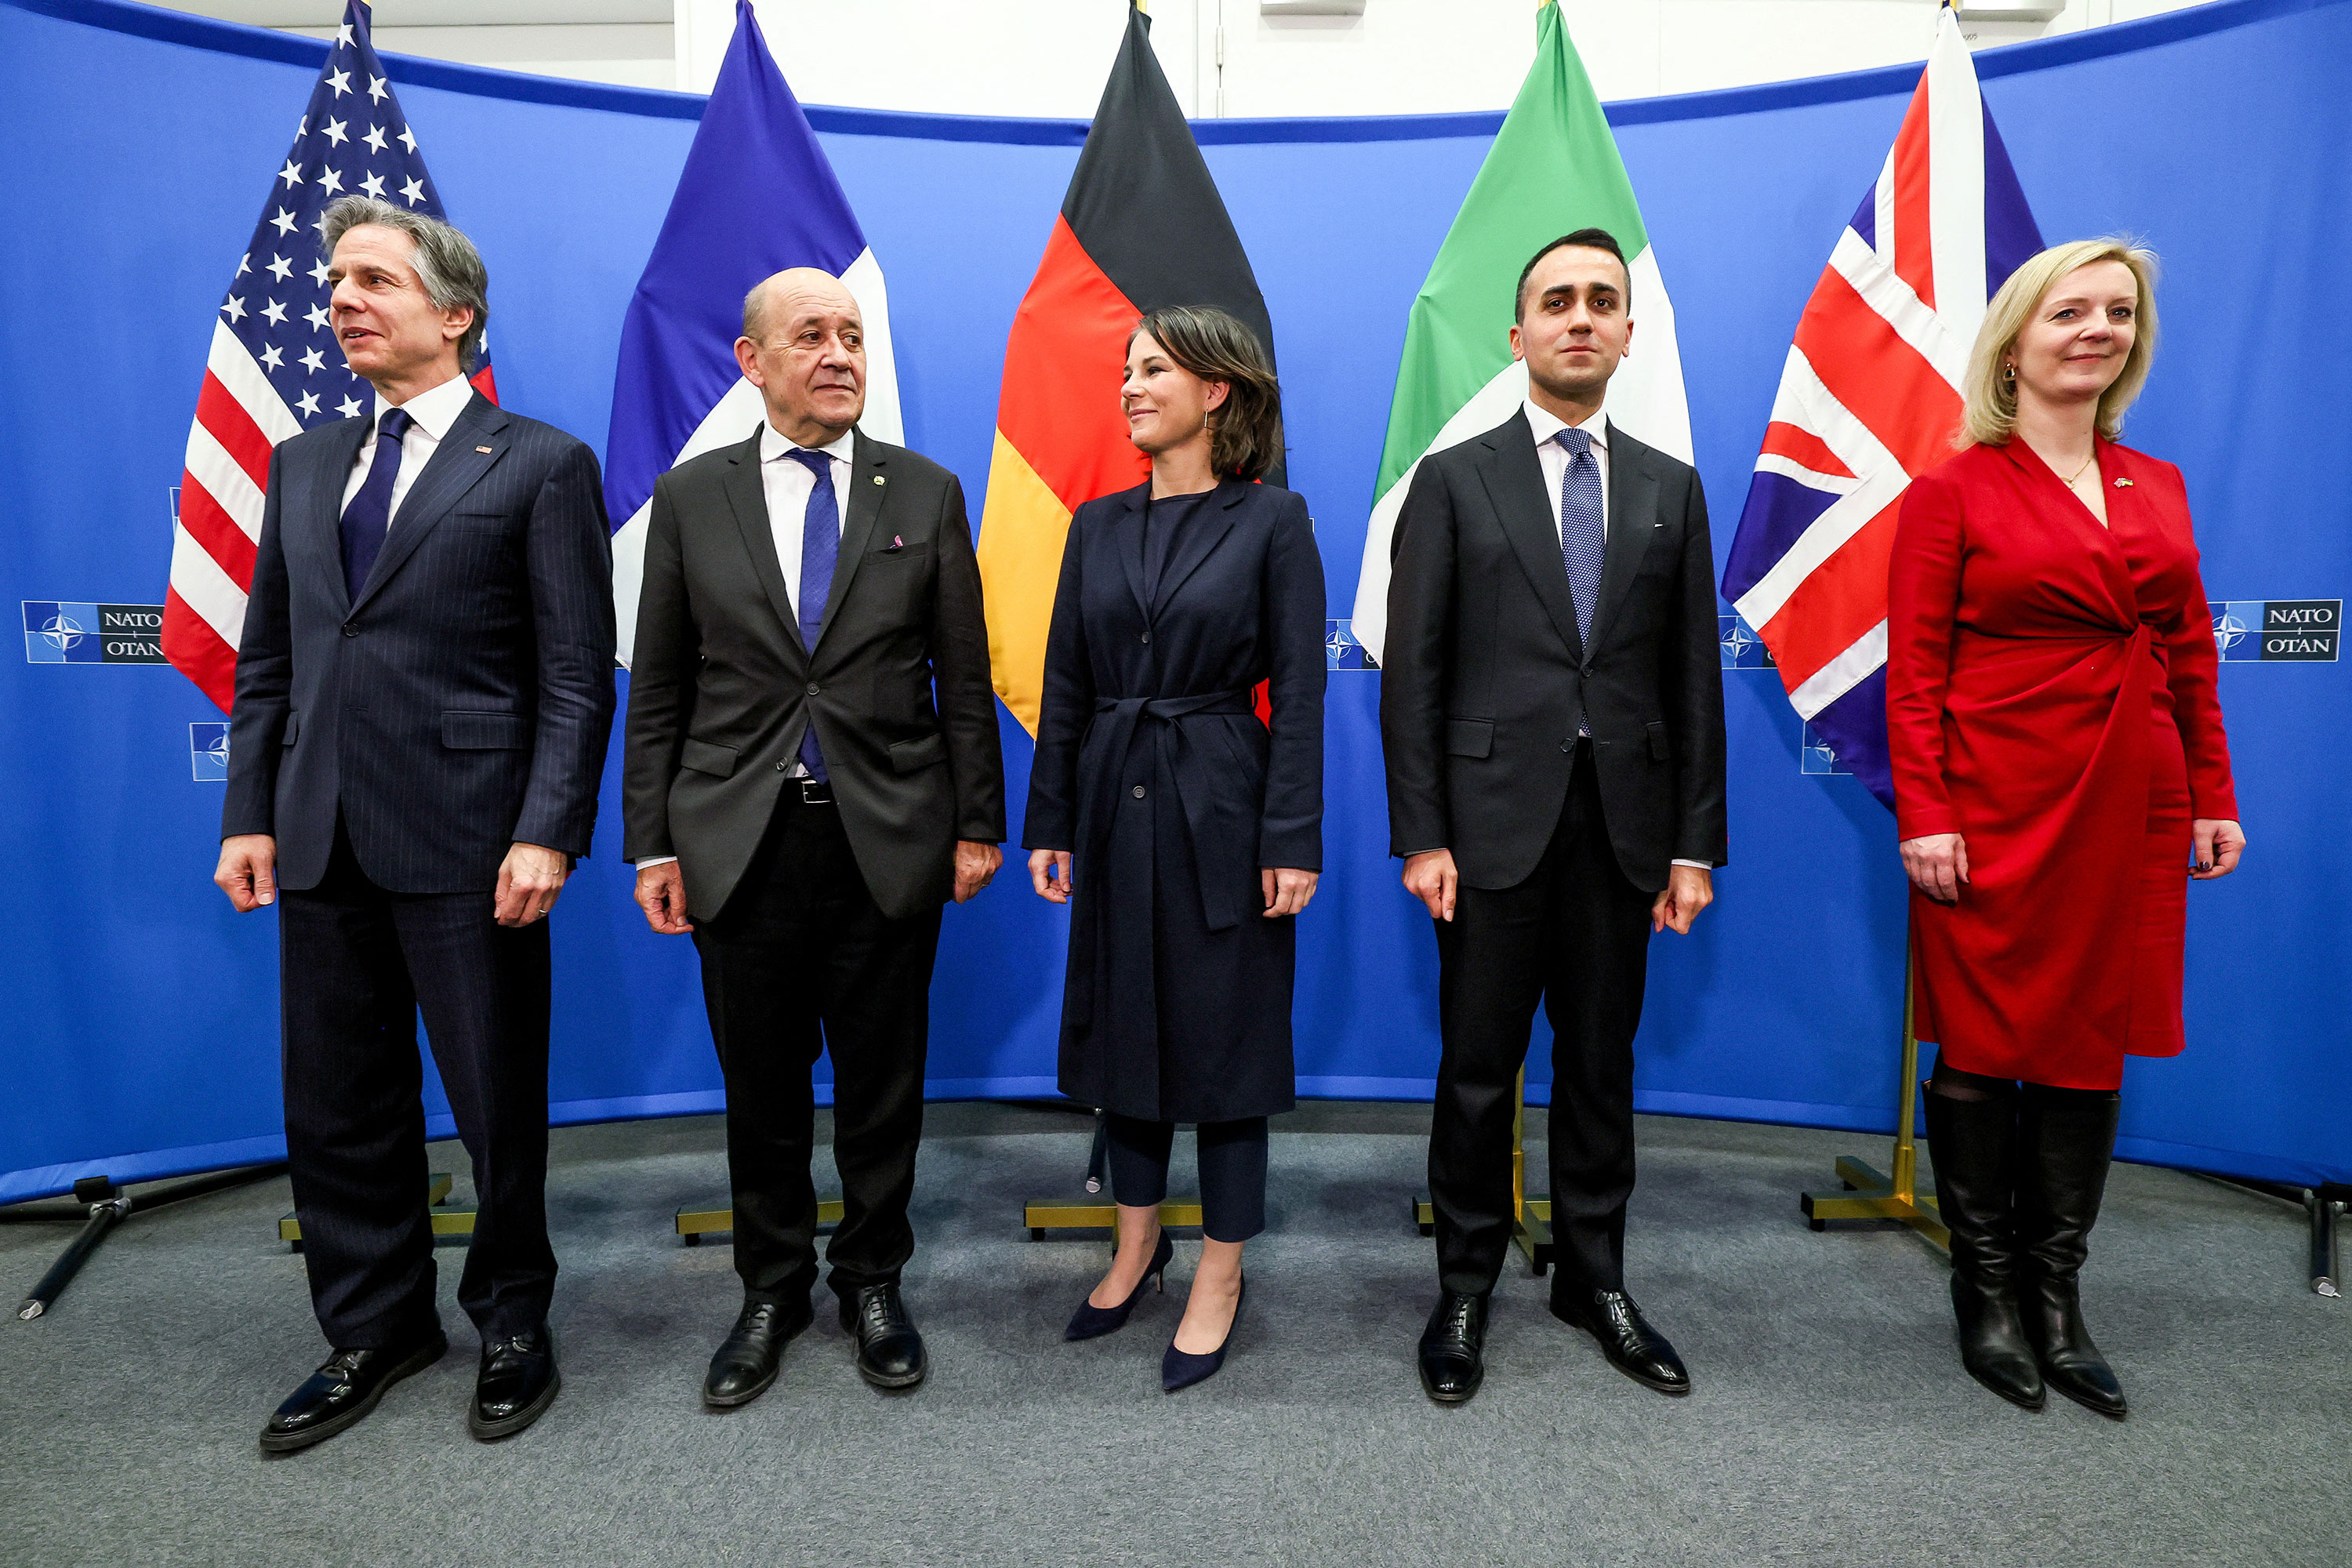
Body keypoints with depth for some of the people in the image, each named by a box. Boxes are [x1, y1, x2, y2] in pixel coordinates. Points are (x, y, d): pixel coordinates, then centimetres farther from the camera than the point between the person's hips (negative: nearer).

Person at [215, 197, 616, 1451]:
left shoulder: (541, 464, -2)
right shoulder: (304, 462, 15)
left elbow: (576, 675, -8)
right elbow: (266, 657, 16)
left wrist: (546, 832, -16)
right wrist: (248, 813, 7)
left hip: (466, 840, -6)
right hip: (322, 841, 6)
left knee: (498, 1104, 6)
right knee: (338, 1105, 15)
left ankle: (513, 1325, 28)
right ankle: (375, 1330, 34)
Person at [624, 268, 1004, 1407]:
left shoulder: (926, 493, 3)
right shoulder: (690, 497, 4)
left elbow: (963, 678, 3)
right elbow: (658, 689, 5)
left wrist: (978, 824, 0)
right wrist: (653, 843, 1)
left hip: (888, 839, 0)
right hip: (741, 841, 1)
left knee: (882, 1079, 11)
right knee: (760, 1085, 12)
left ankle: (872, 1281, 31)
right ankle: (771, 1289, 32)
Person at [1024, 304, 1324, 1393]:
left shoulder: (1272, 520, -5)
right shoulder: (1098, 525, 8)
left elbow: (1299, 692, -8)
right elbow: (1065, 687, 8)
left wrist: (1293, 840, -14)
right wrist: (1049, 824, 6)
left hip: (1222, 806, -5)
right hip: (1116, 803, 5)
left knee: (1224, 1034, 5)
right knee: (1124, 1020, 14)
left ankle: (1219, 1279, 21)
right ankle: (1137, 1244, 34)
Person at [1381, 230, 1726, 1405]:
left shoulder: (1670, 490, 10)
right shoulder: (1454, 480, 2)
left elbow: (1694, 679, 8)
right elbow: (1412, 672, -2)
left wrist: (1694, 843, 3)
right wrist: (1420, 834, -8)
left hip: (1624, 827, 3)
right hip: (1496, 821, -2)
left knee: (1602, 1066, 13)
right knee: (1479, 1069, 6)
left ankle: (1594, 1280, 30)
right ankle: (1465, 1290, 24)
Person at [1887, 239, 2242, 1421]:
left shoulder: (2158, 489, 13)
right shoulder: (1952, 492, -3)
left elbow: (2191, 656, 14)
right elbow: (1913, 673, -8)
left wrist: (2213, 797, 10)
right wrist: (1922, 816, -14)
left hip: (2131, 812, 5)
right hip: (1998, 813, -5)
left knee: (2093, 1046, 11)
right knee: (1982, 1046, 4)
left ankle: (2058, 1298, 26)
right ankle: (1986, 1289, 22)